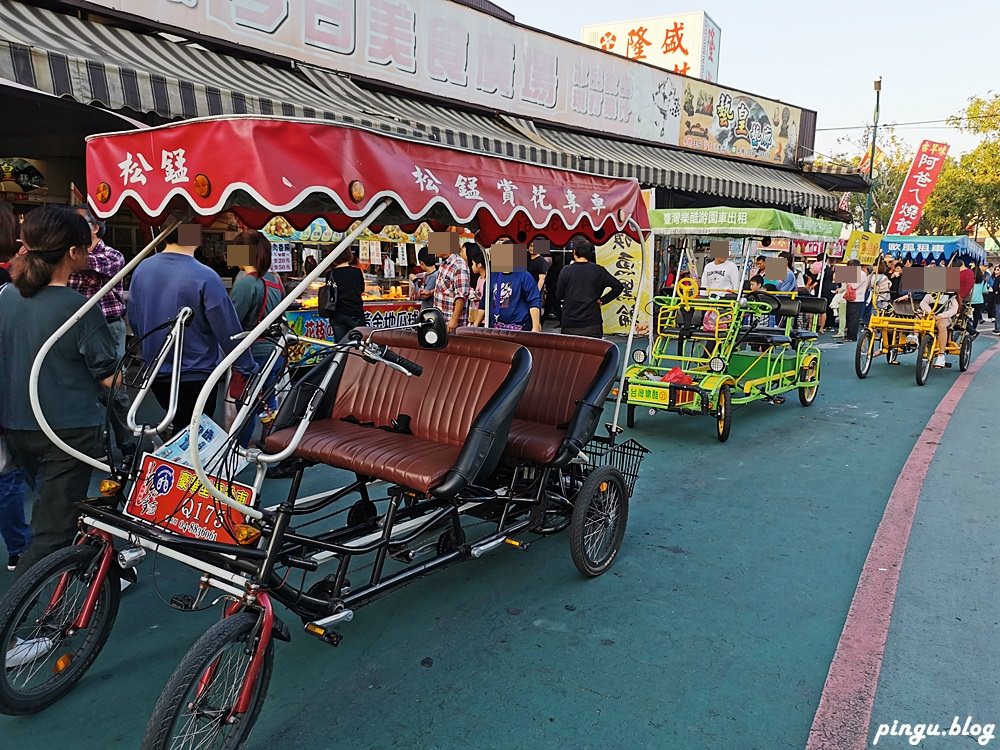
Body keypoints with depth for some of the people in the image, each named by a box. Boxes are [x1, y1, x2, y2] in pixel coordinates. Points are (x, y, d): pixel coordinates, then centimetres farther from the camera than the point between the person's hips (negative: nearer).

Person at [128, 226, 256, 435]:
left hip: (156, 373, 6)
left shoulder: (141, 270, -2)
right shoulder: (205, 278, -22)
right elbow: (229, 331, -18)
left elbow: (134, 322, 10)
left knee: (180, 426, 25)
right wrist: (248, 369, -6)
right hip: (196, 376, -6)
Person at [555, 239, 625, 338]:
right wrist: (603, 300, 2)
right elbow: (619, 287, -3)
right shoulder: (598, 271, -1)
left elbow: (559, 295, 2)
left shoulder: (566, 271, -4)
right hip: (592, 324, 0)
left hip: (569, 325, 0)